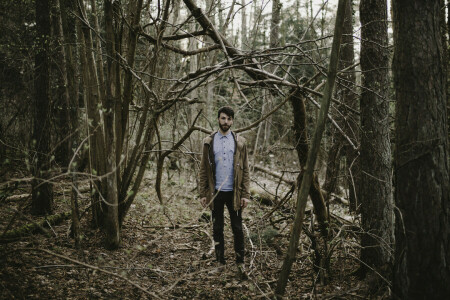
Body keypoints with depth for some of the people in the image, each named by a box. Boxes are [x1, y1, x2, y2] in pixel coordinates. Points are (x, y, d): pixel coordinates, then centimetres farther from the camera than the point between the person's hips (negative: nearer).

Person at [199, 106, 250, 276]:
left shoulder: (239, 142, 3)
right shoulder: (209, 142, 4)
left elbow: (245, 170, 2)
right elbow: (203, 170, 4)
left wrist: (246, 194, -6)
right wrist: (203, 194, -2)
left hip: (234, 192, -1)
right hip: (216, 192, 1)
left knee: (237, 229, 4)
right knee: (217, 229, 9)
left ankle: (240, 262, 15)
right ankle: (220, 262, 20)